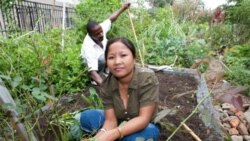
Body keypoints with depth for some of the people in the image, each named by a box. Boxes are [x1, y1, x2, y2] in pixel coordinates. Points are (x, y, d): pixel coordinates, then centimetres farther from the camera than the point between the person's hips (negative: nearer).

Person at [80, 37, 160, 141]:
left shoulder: (148, 78, -28)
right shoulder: (106, 85, -16)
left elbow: (144, 118, -30)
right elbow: (110, 120, -18)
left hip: (146, 127, -3)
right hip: (120, 124, 4)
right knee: (87, 116, -15)